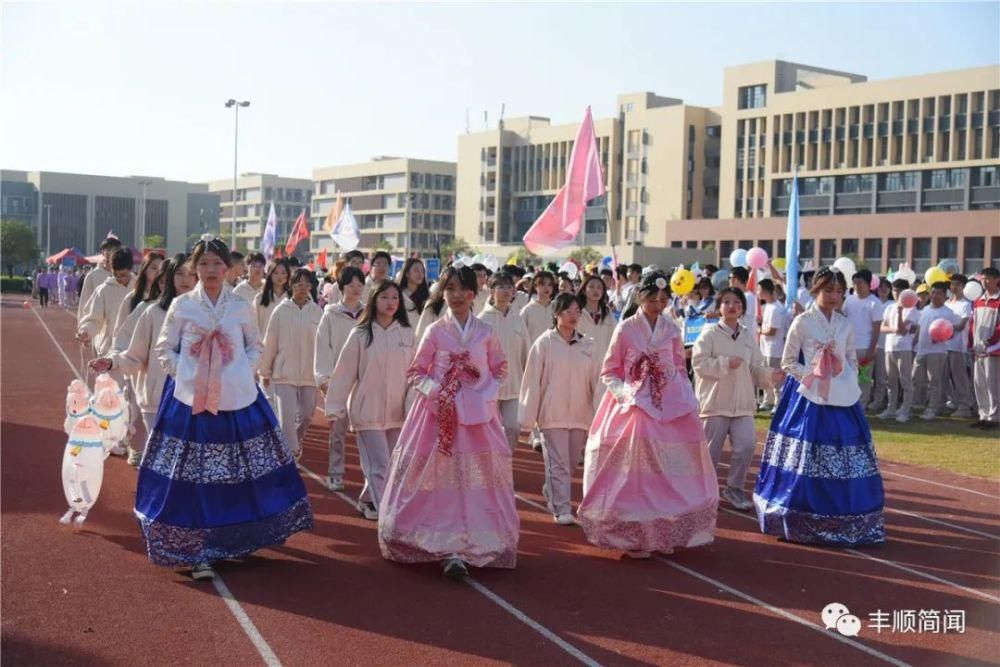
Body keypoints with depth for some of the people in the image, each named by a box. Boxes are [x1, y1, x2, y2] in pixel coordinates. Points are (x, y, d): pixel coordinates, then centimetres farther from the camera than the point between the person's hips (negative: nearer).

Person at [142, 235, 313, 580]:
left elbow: (255, 346, 15)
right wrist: (184, 375, -4)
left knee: (240, 473, 7)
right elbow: (164, 348, 7)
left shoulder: (240, 307, 5)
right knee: (192, 475, -3)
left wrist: (243, 372, 0)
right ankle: (196, 552, 6)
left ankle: (239, 540, 24)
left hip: (237, 400, 2)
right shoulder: (182, 305, 2)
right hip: (191, 401, -2)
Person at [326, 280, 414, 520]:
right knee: (379, 466, -6)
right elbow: (344, 373, -2)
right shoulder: (360, 334, -5)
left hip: (397, 412, 4)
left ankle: (368, 501, 31)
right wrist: (335, 409, -2)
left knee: (395, 465, 11)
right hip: (368, 411, -4)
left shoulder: (407, 334, 2)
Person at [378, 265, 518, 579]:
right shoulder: (435, 331, 2)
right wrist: (437, 393, -10)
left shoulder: (485, 333, 5)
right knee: (443, 480, -5)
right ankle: (449, 549, -2)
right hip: (440, 413, -1)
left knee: (476, 482, 0)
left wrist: (485, 395, -4)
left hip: (478, 415, 2)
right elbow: (416, 372, 4)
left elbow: (499, 372, 12)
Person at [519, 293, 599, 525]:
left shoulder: (587, 345, 7)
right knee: (559, 462, -5)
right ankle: (562, 509, 0)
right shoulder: (545, 343, -4)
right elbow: (532, 380, -3)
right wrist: (528, 416, -5)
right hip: (553, 413, -4)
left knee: (572, 462, 14)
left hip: (580, 413, 4)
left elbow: (595, 380, 7)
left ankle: (551, 492, 37)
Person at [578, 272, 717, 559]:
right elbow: (609, 373, 2)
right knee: (635, 471, -3)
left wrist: (688, 400, 2)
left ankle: (663, 533, 15)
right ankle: (635, 537, 7)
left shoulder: (671, 330, 6)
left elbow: (680, 369, 14)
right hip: (635, 406, -3)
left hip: (670, 407, 3)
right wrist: (625, 393, -13)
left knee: (668, 470, 3)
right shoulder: (625, 329, -2)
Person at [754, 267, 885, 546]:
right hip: (810, 398, -4)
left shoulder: (846, 325, 10)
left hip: (842, 399, 5)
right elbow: (788, 362, -2)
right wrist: (811, 376, -12)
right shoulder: (802, 322, -3)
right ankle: (801, 522, 5)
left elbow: (853, 361, 16)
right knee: (808, 459, -4)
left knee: (845, 458, 4)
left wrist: (848, 384, 1)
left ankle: (844, 521, 14)